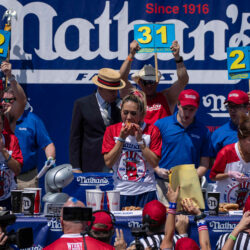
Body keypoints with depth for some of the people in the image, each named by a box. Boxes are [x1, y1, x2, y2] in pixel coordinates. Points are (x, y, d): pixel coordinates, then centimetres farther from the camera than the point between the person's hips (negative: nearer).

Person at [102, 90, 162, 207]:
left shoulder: (151, 130, 2)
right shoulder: (112, 130, 5)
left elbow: (154, 163, -6)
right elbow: (108, 162, -4)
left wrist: (140, 139, -11)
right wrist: (121, 138, -10)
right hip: (120, 192, 1)